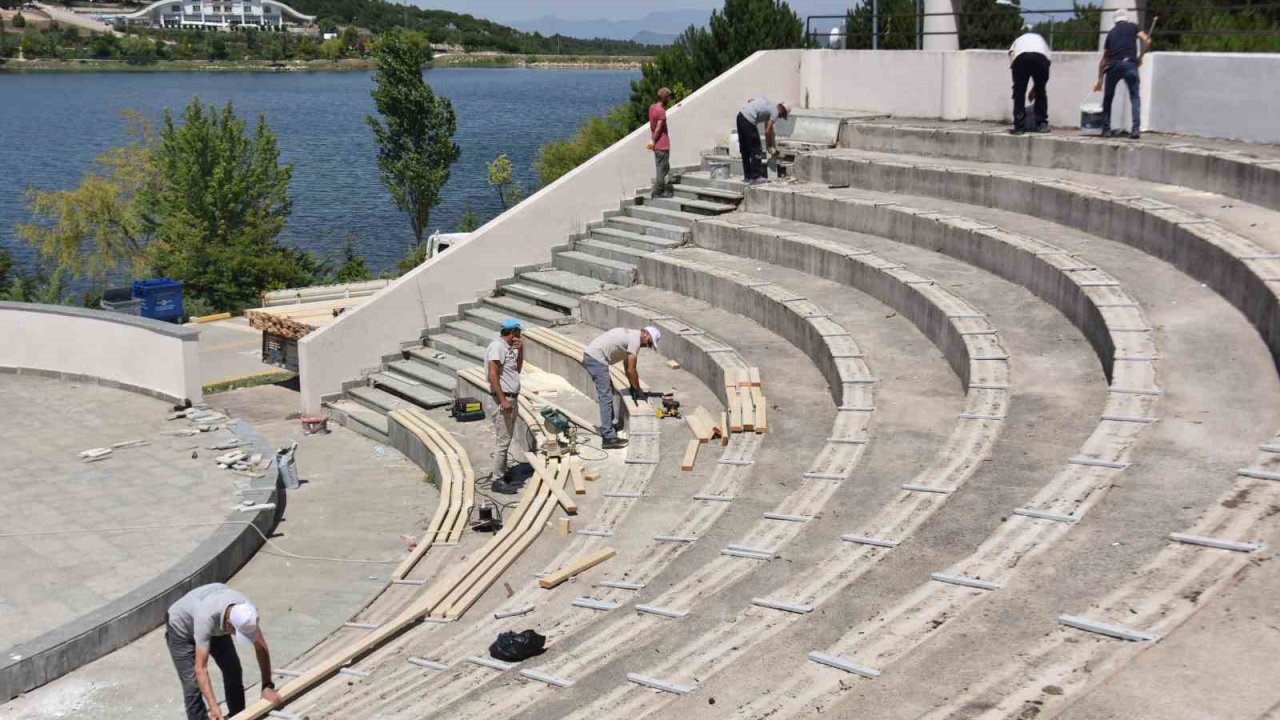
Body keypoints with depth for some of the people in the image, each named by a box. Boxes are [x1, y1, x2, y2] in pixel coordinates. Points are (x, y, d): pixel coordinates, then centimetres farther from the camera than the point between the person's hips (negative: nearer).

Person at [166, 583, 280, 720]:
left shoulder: (246, 612, -31)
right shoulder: (207, 618, -46)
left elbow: (261, 648, -19)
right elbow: (200, 668, -45)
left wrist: (267, 686, -23)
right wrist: (213, 706, -51)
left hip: (216, 627, 5)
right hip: (181, 628, -5)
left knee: (233, 670, 5)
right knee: (193, 683, -13)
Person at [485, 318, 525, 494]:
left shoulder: (508, 347, 14)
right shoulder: (497, 346, -14)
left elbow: (518, 368, 25)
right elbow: (493, 375, -21)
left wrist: (520, 350, 10)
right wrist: (503, 400, -25)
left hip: (512, 398, 10)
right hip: (503, 399, -10)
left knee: (505, 440, 15)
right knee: (502, 441, -8)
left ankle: (501, 474, 24)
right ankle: (497, 481, -4)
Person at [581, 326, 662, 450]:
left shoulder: (630, 335, 20)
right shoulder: (635, 340, -11)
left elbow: (628, 368, 25)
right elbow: (631, 370, -9)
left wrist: (633, 387, 23)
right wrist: (637, 390, 3)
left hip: (589, 356, 11)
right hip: (596, 360, -11)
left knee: (606, 393, 23)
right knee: (606, 397, -11)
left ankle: (606, 427, 33)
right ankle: (609, 438, -15)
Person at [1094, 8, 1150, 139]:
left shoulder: (1111, 32, 25)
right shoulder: (1132, 27, 17)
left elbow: (1104, 58, 28)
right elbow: (1145, 39, 0)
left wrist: (1100, 79, 33)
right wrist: (1140, 56, 13)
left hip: (1113, 65, 2)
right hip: (1129, 64, -2)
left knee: (1108, 98, 18)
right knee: (1135, 97, 7)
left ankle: (1106, 129, 15)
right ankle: (1136, 129, -6)